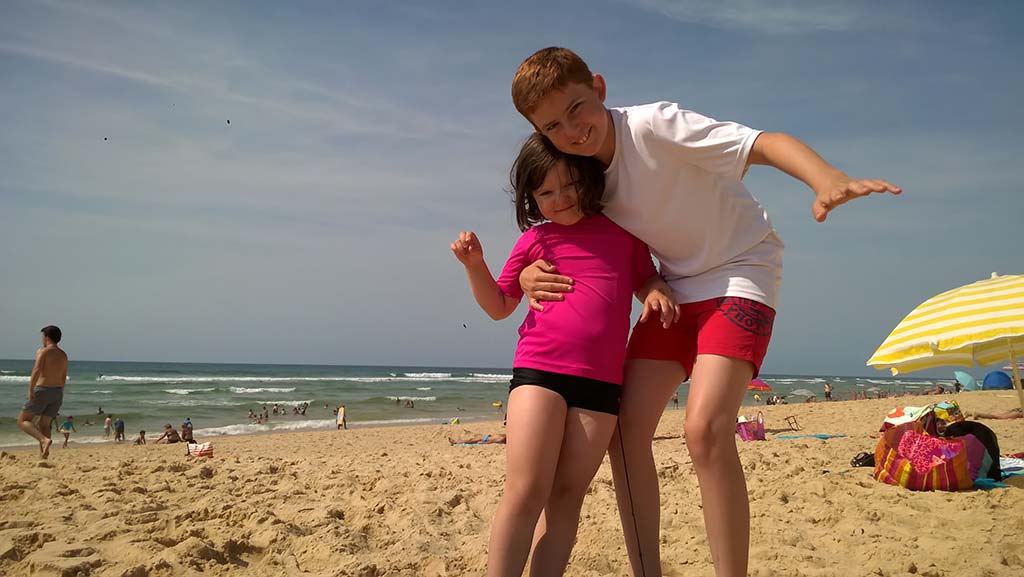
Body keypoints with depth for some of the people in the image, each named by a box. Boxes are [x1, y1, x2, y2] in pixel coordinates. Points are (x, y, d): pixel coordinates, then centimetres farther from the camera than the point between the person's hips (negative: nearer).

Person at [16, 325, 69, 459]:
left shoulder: (43, 351, -6)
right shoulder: (64, 355, 14)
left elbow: (37, 370, -21)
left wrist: (30, 390, -25)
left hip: (42, 390, -6)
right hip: (58, 393, 6)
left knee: (23, 421, 3)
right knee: (44, 425, 14)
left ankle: (44, 440, -19)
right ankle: (43, 454, 5)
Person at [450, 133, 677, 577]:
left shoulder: (623, 230, 14)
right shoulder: (534, 239, 12)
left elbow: (646, 281, 23)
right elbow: (498, 306, 16)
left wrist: (658, 291, 0)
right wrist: (475, 265, -1)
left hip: (601, 380, 2)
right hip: (538, 371, -1)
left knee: (567, 494, 2)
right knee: (526, 491, -10)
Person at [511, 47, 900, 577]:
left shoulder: (654, 125, -23)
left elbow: (764, 143, -32)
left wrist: (828, 179, -53)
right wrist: (530, 274, -14)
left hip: (740, 271, -6)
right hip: (676, 286, 7)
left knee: (704, 428, -25)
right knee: (624, 427, -3)